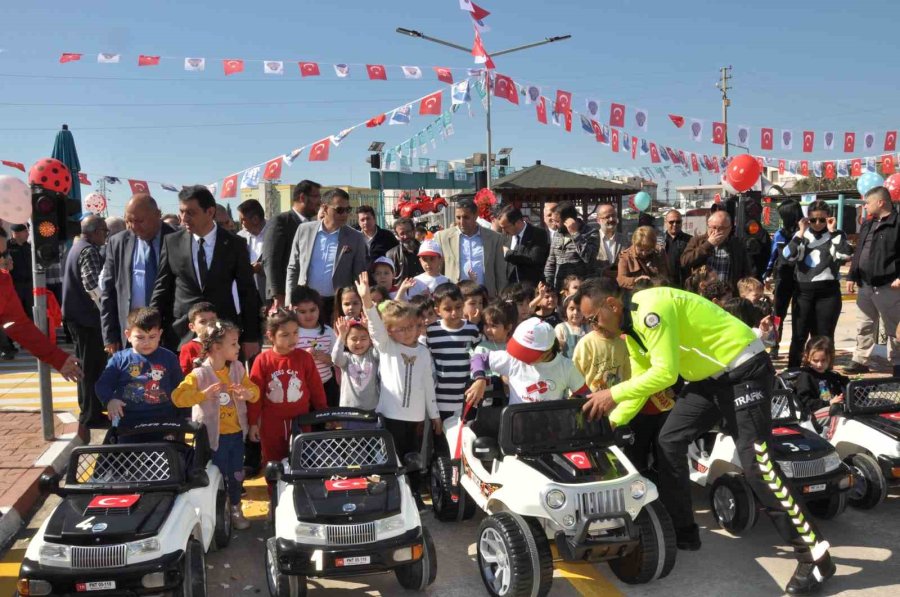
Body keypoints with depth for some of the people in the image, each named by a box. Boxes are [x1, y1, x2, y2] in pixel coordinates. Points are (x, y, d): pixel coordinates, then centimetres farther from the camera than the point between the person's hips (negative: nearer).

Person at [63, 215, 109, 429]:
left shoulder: (77, 247, 15)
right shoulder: (89, 251, -17)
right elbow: (93, 285, -25)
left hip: (76, 313, 10)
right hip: (87, 315, -10)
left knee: (86, 364, 20)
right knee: (93, 366, -3)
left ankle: (88, 408, 31)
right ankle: (91, 415, 2)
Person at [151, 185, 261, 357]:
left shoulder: (235, 244, -1)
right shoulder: (172, 242, 3)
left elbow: (247, 292, 2)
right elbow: (162, 288, 8)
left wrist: (251, 337, 0)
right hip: (181, 334, 1)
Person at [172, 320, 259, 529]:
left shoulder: (238, 368, 0)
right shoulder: (199, 374, -16)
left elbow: (254, 390, 3)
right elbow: (177, 397, -22)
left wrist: (248, 394, -20)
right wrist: (203, 394, -34)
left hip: (236, 433, 5)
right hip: (213, 435, -4)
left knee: (236, 473, 15)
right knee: (218, 475, 8)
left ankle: (235, 508, 35)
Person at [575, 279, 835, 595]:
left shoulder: (650, 308, -25)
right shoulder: (631, 326, 7)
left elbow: (664, 373, -29)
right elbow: (641, 381, 13)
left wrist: (613, 394, -24)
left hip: (745, 369, -10)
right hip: (709, 377, 10)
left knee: (755, 462, -14)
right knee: (668, 442, 7)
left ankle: (814, 555, -4)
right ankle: (683, 532, 19)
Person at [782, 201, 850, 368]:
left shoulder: (836, 235, 3)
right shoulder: (801, 234, 8)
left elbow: (845, 255, -15)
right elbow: (788, 257, -6)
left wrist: (833, 231, -12)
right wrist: (800, 234, -10)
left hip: (828, 292, -1)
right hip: (803, 291, 1)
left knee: (824, 337, 5)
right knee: (799, 335, 5)